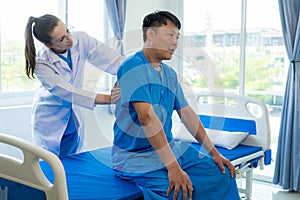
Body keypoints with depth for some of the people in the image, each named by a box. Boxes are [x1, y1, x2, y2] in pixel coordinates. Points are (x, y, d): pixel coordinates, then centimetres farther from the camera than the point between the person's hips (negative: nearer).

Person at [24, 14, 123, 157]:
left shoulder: (81, 40, -17)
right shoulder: (41, 63, -26)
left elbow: (113, 60, -23)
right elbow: (68, 92, -33)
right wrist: (107, 99, -41)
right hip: (50, 122, -3)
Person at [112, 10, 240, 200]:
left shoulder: (170, 73, 10)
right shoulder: (133, 67, -16)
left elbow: (187, 114, 12)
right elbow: (147, 117, -25)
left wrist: (214, 153, 10)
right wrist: (173, 167, -29)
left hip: (169, 148, 8)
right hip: (136, 156, -8)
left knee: (223, 175, 0)